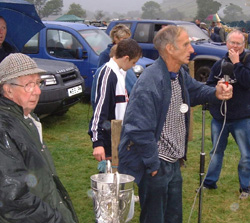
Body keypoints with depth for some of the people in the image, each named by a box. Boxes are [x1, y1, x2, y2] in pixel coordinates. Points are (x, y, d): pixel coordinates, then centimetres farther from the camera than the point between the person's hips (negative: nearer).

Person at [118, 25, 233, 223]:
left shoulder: (180, 74, 3)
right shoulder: (150, 82, -26)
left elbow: (195, 90, 23)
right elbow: (140, 130, -28)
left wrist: (215, 93, 1)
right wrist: (153, 165, -20)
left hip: (174, 162, 9)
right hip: (157, 167, -9)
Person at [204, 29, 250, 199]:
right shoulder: (220, 64, 6)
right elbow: (209, 85, 8)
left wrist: (236, 63, -20)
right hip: (219, 116, 4)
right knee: (217, 151, 17)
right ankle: (210, 182, 31)